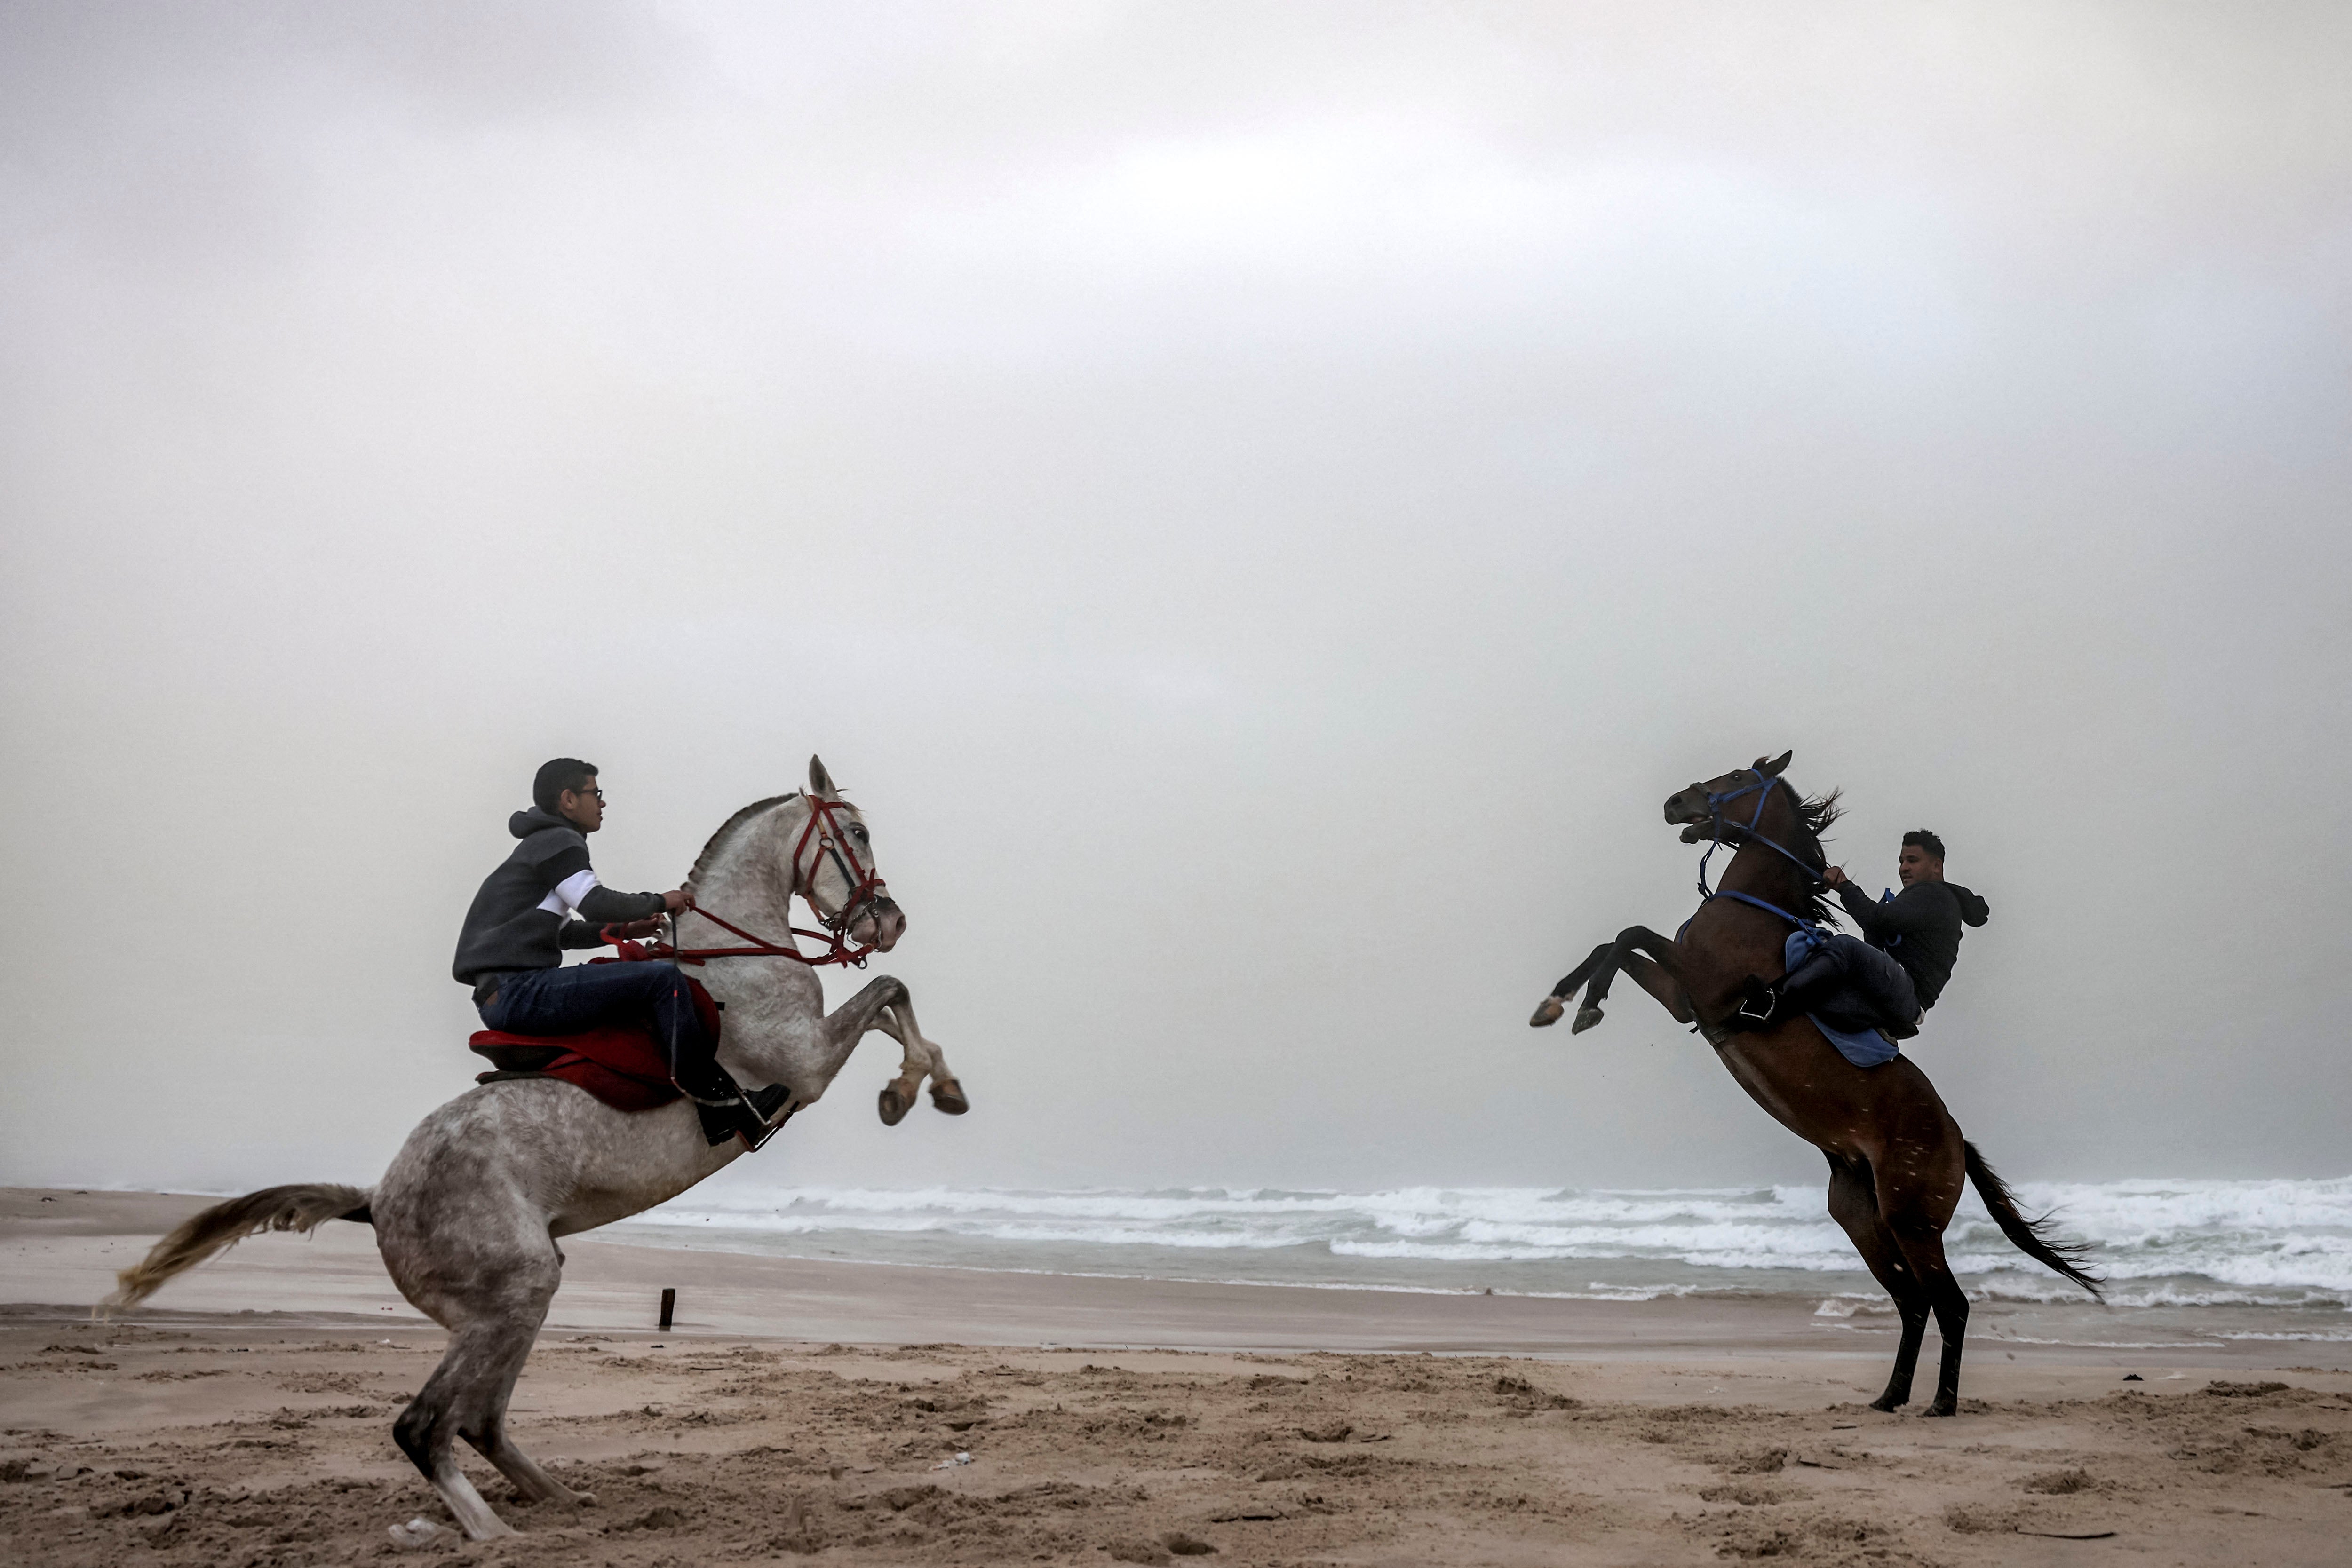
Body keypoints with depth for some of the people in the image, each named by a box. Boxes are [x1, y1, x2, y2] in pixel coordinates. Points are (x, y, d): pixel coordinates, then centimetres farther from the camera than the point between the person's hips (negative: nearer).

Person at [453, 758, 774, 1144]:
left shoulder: (539, 846, 29)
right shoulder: (559, 841, -4)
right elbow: (596, 904, -20)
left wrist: (623, 930, 23)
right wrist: (658, 902, -4)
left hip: (502, 998, 12)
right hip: (518, 992, -12)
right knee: (663, 978, -18)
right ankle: (712, 1094, -13)